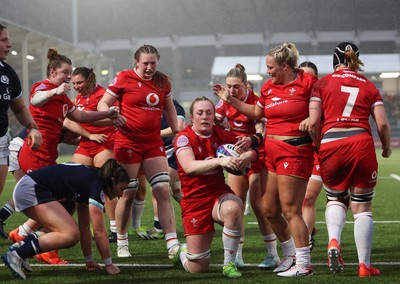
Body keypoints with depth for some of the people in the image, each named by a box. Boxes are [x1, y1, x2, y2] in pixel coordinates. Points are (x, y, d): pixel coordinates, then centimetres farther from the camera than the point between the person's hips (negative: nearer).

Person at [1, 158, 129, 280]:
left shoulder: (88, 181, 19)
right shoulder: (97, 185, -9)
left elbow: (84, 227, 23)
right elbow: (99, 231, -10)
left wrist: (89, 261, 24)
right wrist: (109, 264, -3)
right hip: (32, 190, -10)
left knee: (67, 233, 10)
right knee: (72, 235, -14)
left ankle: (21, 245, 6)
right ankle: (16, 254, -18)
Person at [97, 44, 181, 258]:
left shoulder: (162, 81, 8)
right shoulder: (124, 78, -5)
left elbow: (169, 107, 22)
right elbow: (102, 103, -3)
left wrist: (176, 132, 14)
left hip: (153, 142, 4)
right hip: (128, 142, -4)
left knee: (163, 190, -5)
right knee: (127, 194, 2)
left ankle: (172, 243, -5)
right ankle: (121, 243, 18)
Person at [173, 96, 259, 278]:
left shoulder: (221, 135, 4)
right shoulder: (184, 138, -9)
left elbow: (253, 151, 6)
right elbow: (190, 167, -27)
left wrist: (246, 156, -19)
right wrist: (220, 161, -40)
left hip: (220, 194, 3)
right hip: (194, 200, -3)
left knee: (233, 208, -37)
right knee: (198, 268, -4)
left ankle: (229, 264, -18)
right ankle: (184, 251, 35)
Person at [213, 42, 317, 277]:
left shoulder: (307, 82, -8)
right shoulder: (268, 87, 13)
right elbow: (256, 113, 26)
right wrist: (230, 99, 23)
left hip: (295, 151, -8)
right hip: (270, 150, 8)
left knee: (290, 210, -8)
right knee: (269, 209, 9)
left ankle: (304, 264, 1)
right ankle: (291, 253, 27)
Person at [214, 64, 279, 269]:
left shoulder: (256, 101, -18)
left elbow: (261, 132, -27)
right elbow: (214, 123, 7)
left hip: (257, 155, -6)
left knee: (258, 205, -8)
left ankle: (273, 255, 2)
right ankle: (237, 256, 7)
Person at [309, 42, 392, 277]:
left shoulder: (323, 83, 9)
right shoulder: (369, 86, 13)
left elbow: (313, 123, 0)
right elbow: (382, 125, 3)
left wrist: (318, 146, 16)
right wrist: (387, 148, 21)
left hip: (330, 145, 0)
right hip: (362, 143, 0)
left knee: (335, 198, 22)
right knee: (363, 207, 9)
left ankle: (334, 241, -3)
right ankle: (365, 265, 8)